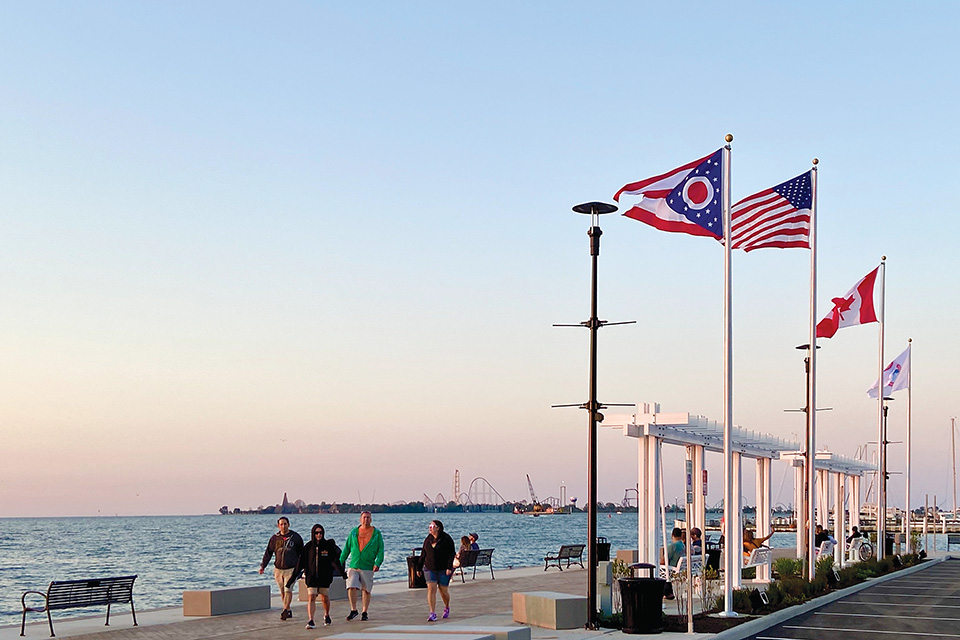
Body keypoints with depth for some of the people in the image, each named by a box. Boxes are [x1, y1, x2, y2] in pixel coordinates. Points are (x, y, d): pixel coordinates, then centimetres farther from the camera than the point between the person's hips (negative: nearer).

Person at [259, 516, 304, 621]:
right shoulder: (275, 538, 5)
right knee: (282, 591, 7)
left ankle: (285, 610, -20)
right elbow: (268, 553, 9)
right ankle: (288, 610, 17)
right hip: (278, 569, 3)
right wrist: (263, 566, 1)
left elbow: (301, 553, 7)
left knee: (288, 590, -15)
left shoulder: (296, 537, 1)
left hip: (291, 569, -3)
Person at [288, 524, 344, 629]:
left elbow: (335, 561, -2)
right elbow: (301, 563, 5)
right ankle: (310, 621, -16)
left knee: (325, 598, 9)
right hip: (311, 577, 0)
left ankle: (326, 616, 35)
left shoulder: (328, 546, 1)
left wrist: (342, 573, -13)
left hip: (324, 577, 0)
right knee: (311, 598, -11)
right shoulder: (308, 547, 3)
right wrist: (293, 577, 3)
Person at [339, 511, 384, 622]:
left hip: (367, 567, -1)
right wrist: (341, 561, 9)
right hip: (353, 566, 1)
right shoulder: (354, 532, 10)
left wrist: (377, 563, -14)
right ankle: (353, 610, 0)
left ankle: (364, 613, 18)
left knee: (366, 590, 6)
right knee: (351, 587, -13)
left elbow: (380, 550, 0)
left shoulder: (376, 533, 4)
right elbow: (347, 548, 15)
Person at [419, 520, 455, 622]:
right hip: (429, 568, 3)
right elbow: (423, 554, 14)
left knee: (444, 591, 5)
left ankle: (447, 608, 34)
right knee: (431, 589, -11)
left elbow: (451, 554, -9)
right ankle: (432, 614, -12)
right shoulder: (428, 539, 8)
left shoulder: (446, 539, -6)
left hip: (443, 569, -3)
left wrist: (449, 568, -17)